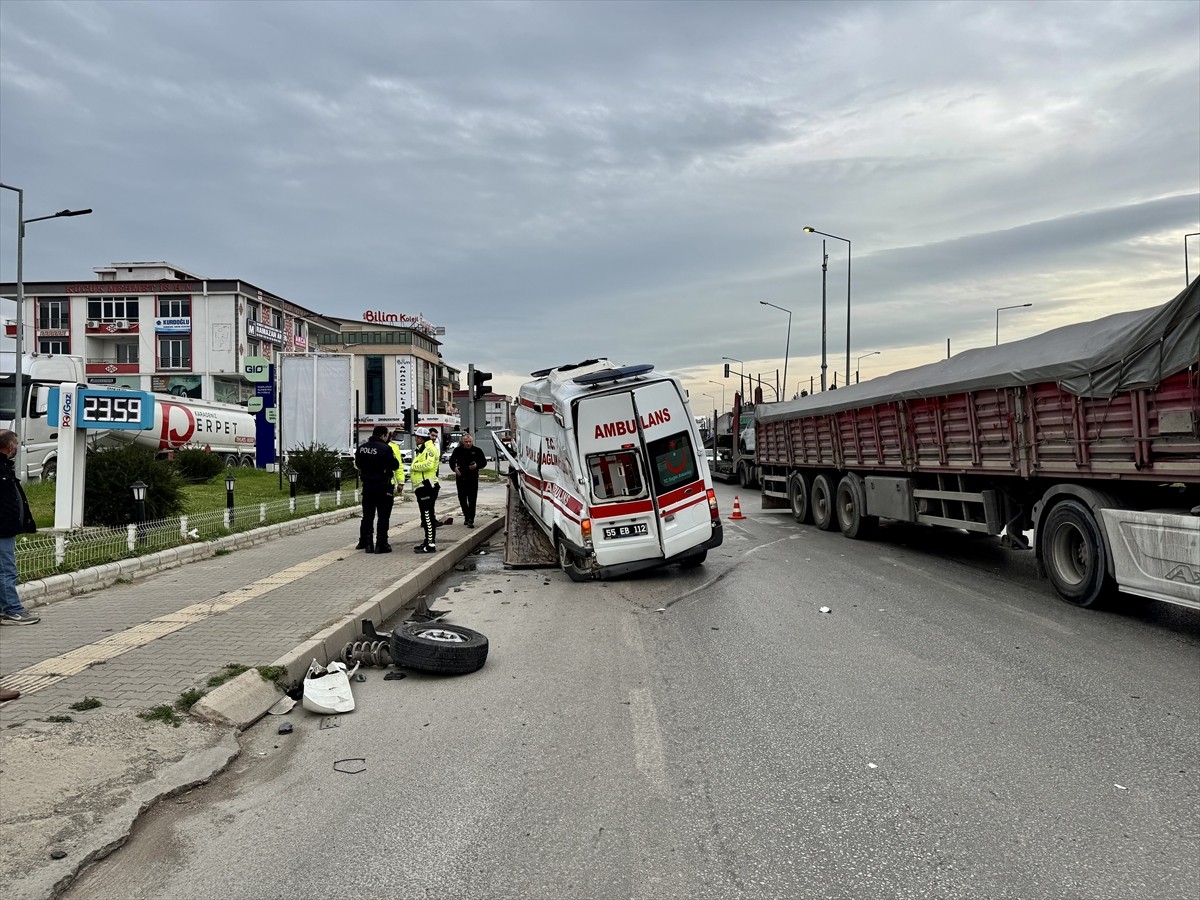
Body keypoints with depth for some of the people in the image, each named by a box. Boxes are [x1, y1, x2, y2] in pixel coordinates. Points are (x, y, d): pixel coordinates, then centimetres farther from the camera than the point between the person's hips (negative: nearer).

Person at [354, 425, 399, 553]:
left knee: (367, 515, 15)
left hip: (367, 486, 6)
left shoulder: (362, 448, 4)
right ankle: (381, 544, 1)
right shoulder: (385, 448, -17)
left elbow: (358, 464, 16)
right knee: (383, 516, 2)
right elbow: (395, 465, -11)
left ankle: (365, 542, 19)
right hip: (383, 487, -6)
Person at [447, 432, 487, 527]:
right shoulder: (458, 450, 5)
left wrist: (477, 465, -15)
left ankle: (471, 520, -7)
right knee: (462, 499, 10)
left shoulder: (477, 451, 1)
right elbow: (452, 461, 16)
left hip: (473, 479, -3)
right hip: (461, 478, 3)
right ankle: (467, 516, 29)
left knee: (472, 500, -8)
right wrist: (454, 468, -4)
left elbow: (484, 462, 6)